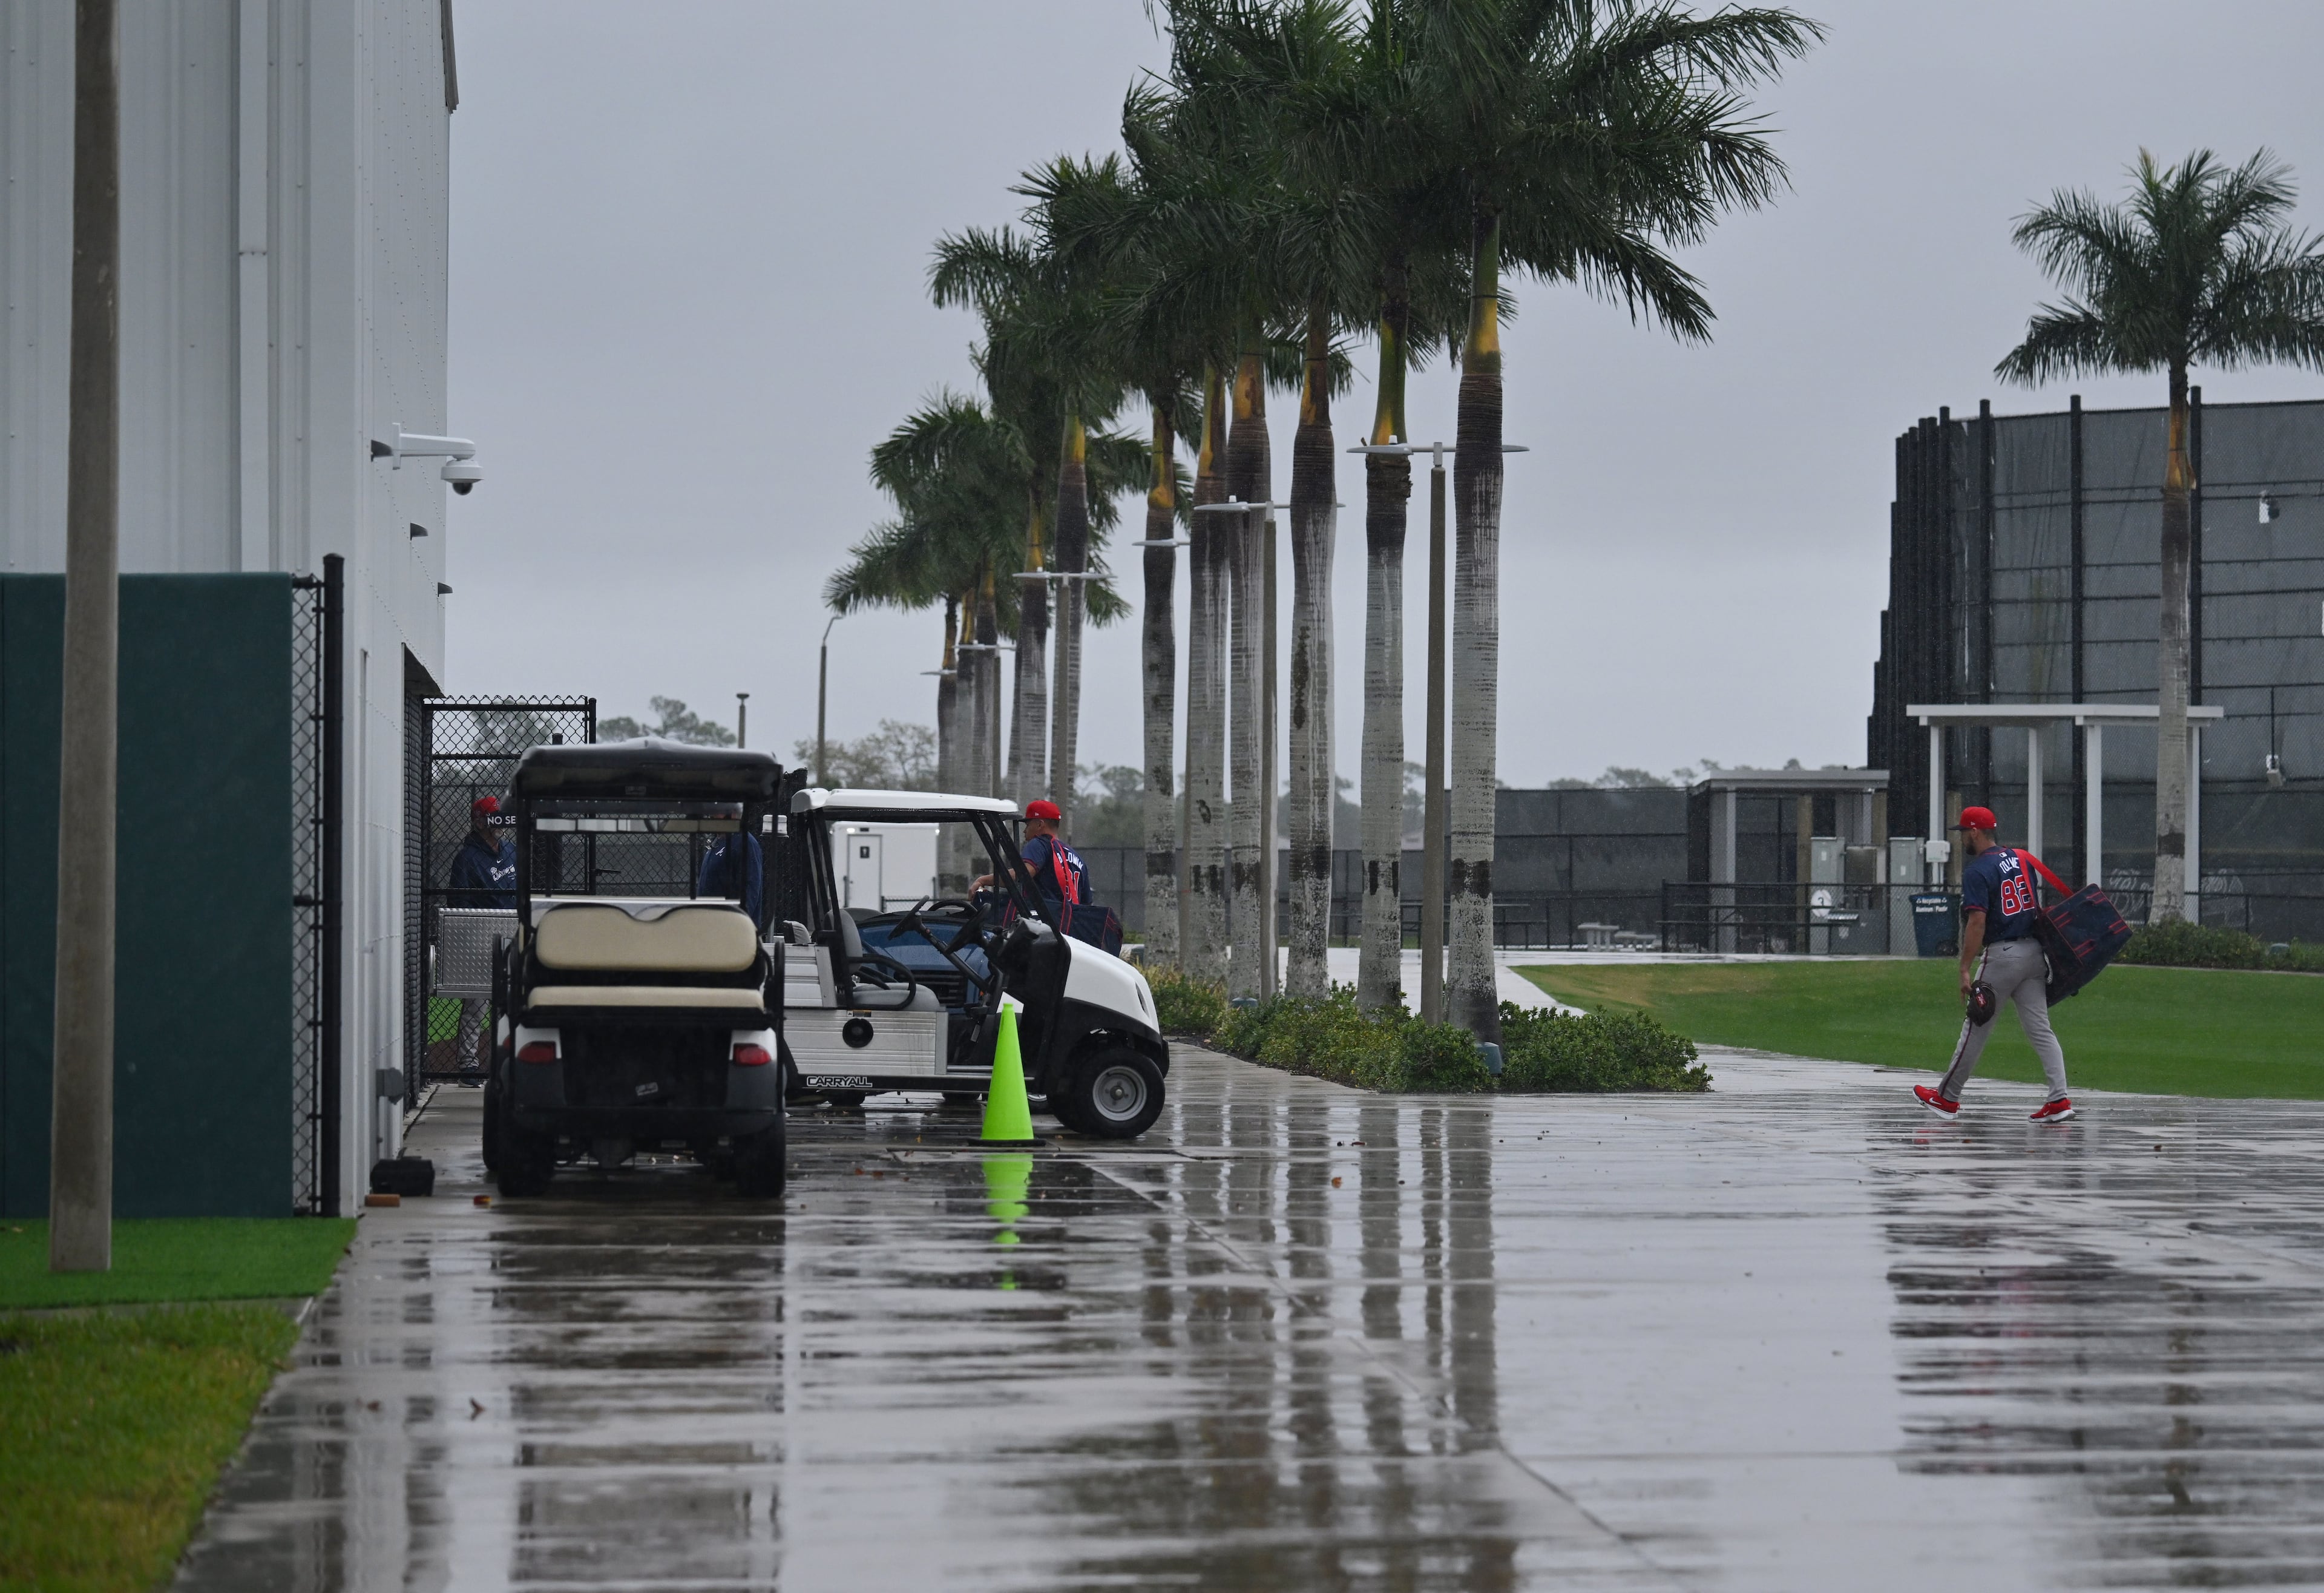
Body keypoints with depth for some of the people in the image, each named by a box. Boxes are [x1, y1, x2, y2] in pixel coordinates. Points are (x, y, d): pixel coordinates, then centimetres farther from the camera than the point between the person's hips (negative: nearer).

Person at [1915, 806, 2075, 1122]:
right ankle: (2059, 1099, -8)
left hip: (2002, 956, -7)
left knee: (1977, 1028, 4)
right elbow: (2040, 908, 16)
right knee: (2040, 1029, 3)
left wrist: (1965, 970, -20)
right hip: (2035, 952, 7)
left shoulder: (1977, 871, -12)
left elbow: (1977, 922, -20)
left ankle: (1948, 1098, 15)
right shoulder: (2022, 858, 11)